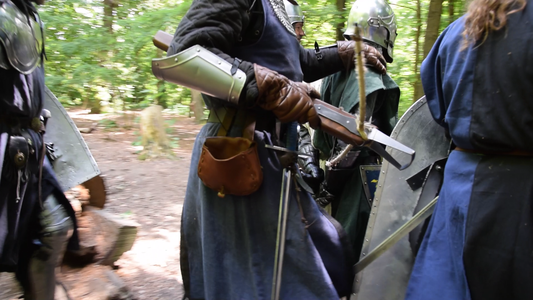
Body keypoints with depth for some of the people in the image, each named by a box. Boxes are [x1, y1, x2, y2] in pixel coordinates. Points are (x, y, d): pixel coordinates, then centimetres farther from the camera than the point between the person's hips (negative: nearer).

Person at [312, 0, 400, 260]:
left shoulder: (337, 68, 9)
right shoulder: (372, 78, -16)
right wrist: (329, 188, -14)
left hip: (343, 177, 9)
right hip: (363, 180, -9)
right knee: (355, 249, 1)